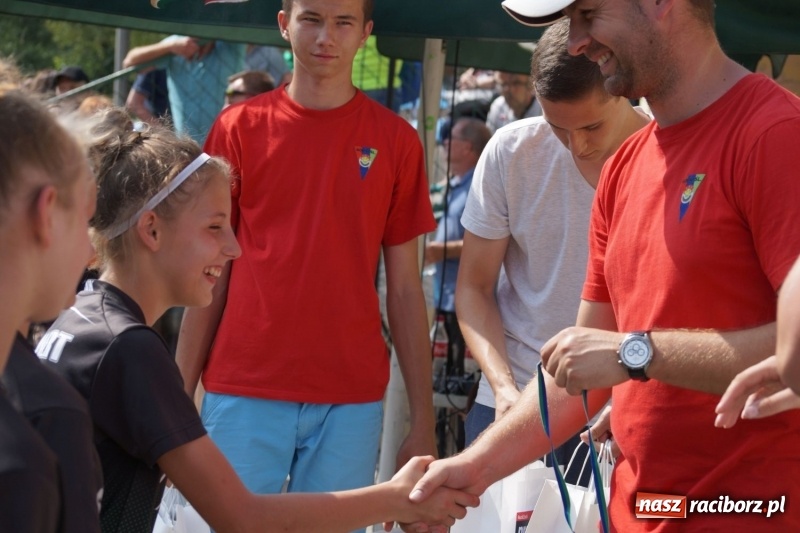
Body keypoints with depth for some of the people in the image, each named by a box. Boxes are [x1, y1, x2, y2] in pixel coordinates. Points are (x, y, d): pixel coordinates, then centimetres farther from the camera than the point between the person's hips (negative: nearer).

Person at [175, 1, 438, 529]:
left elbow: (405, 288, 6)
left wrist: (424, 419, 1)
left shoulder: (395, 139, 4)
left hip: (352, 399, 0)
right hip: (245, 392, 0)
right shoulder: (239, 128, 4)